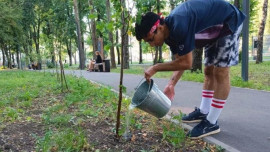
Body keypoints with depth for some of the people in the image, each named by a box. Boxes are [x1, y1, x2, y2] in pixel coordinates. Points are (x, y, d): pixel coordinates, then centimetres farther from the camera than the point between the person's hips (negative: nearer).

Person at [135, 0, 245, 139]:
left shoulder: (179, 26, -37)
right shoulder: (169, 33, -8)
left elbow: (186, 63, -31)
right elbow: (180, 61, 0)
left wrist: (156, 68, -24)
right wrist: (171, 84, -9)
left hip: (229, 21, -9)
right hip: (215, 29, 9)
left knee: (220, 72, -12)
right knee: (209, 71, 11)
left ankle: (212, 123, -6)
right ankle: (203, 112, 22)